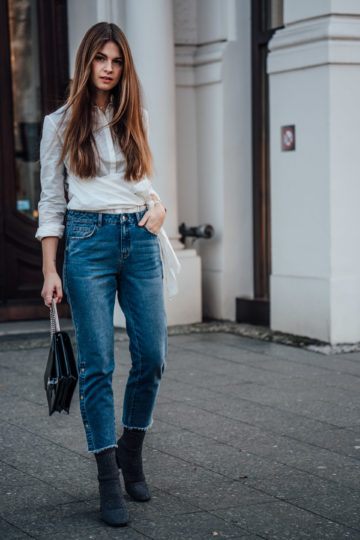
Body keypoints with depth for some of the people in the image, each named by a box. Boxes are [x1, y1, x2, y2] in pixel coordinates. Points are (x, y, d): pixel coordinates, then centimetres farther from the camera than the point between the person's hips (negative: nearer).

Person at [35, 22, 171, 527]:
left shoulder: (137, 118, 14)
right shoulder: (60, 124, 5)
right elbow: (51, 201, 4)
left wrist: (158, 206, 1)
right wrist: (50, 270, -3)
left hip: (140, 239, 3)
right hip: (88, 240, -3)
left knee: (152, 357, 1)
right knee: (97, 364, -4)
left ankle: (131, 450, 25)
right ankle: (109, 481, 2)